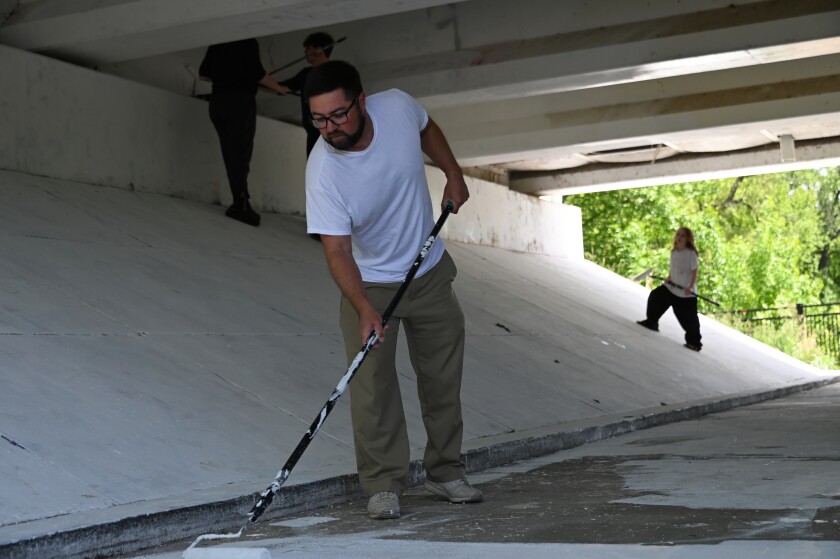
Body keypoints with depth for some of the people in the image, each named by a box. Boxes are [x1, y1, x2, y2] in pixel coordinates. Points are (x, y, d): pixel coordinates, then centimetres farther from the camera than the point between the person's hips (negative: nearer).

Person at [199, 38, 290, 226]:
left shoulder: (217, 44, 14)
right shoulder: (248, 43, -4)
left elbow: (203, 74, 16)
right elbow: (257, 73, -11)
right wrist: (279, 88, 3)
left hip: (217, 100, 6)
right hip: (240, 101, -6)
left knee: (230, 155, 6)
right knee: (240, 154, -8)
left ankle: (241, 203, 4)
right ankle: (241, 204, -15)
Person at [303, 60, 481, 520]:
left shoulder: (398, 106, -18)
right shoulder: (322, 171, -28)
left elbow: (426, 129, 9)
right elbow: (337, 250, -29)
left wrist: (454, 175, 4)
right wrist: (364, 309, -41)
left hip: (430, 271, 4)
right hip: (370, 285, -3)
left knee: (443, 379, 9)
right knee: (372, 387, -9)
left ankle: (446, 473, 23)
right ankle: (383, 484, 3)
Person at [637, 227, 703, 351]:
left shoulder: (691, 253, -15)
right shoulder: (674, 252, 6)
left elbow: (694, 271, -16)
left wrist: (690, 287, -23)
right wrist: (669, 278, 2)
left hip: (687, 292, -7)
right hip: (672, 287, 7)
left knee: (689, 318, -2)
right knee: (655, 297, 12)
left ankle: (694, 342, 10)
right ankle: (651, 322, 30)